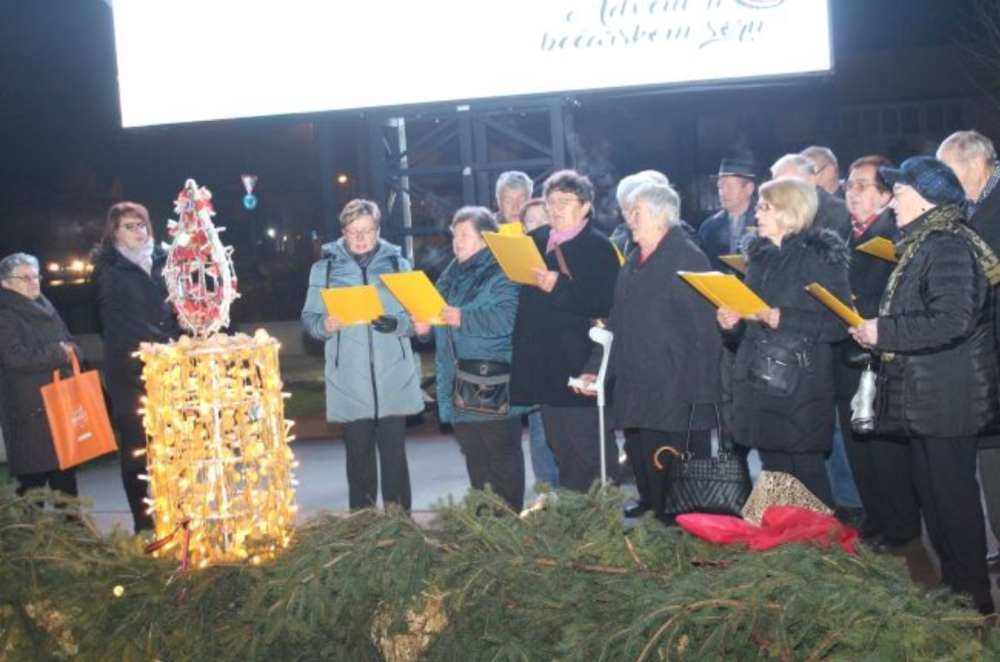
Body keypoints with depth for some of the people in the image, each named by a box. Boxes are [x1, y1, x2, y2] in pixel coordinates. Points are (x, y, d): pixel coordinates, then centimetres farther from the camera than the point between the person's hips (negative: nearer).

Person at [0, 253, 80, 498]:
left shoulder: (47, 310, 17)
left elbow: (73, 347, 18)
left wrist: (69, 351, -7)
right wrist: (58, 354, -10)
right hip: (30, 413, -7)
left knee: (66, 475, 12)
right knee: (32, 481, -6)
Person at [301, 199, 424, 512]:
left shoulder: (398, 263, 7)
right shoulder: (325, 267, 6)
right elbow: (309, 318, 4)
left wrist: (397, 323, -17)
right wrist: (325, 325, -19)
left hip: (393, 378, 0)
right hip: (350, 382, 0)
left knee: (394, 453, 0)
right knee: (359, 456, 7)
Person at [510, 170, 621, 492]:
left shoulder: (599, 247, -6)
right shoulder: (536, 240, 13)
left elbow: (605, 304, -18)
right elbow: (525, 295, 17)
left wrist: (559, 287, -24)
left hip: (579, 365, -6)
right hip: (545, 365, 7)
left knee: (591, 447, -1)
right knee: (562, 450, 13)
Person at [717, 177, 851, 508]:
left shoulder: (820, 256, -4)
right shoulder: (759, 256, 15)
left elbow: (838, 323, -12)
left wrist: (782, 318, -19)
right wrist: (733, 322, 3)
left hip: (801, 384, -6)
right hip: (759, 381, 6)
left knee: (807, 469, -3)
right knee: (773, 470, 10)